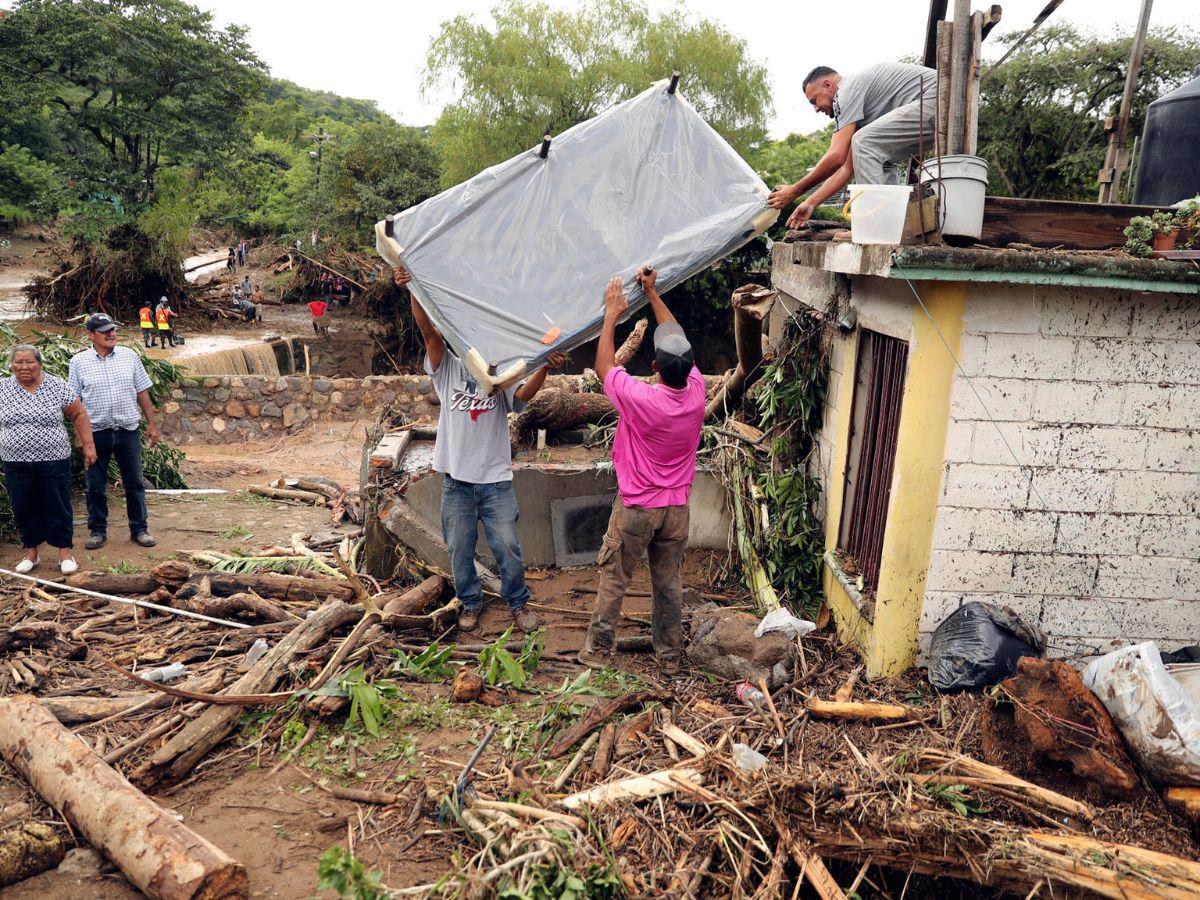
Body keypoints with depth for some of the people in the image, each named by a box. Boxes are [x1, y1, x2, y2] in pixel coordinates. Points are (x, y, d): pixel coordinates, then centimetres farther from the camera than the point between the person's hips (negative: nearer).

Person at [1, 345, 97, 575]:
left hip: (53, 461, -2)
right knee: (24, 510, 10)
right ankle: (31, 553, 24)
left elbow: (79, 414, 3)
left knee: (58, 508, 4)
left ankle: (65, 554, 14)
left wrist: (88, 445, -1)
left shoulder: (58, 387, -1)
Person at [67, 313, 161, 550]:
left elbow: (142, 393, 7)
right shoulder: (79, 362, 0)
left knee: (134, 483, 7)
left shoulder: (130, 356, 3)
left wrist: (152, 424, 5)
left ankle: (139, 529, 17)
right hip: (96, 433, -1)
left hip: (128, 431, 1)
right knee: (96, 486, 8)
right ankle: (97, 530, 21)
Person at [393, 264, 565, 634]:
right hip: (456, 479, 1)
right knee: (460, 549, 12)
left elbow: (524, 394, -20)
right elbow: (428, 330, -12)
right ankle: (470, 602, 33)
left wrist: (545, 366, -39)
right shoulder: (448, 369, 2)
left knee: (507, 547, 3)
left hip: (496, 479, -1)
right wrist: (413, 289, -26)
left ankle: (518, 602, 25)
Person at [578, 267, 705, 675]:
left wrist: (612, 315, 1)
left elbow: (604, 365, -7)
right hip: (677, 508, 4)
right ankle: (670, 654, 27)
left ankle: (597, 649, 23)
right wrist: (652, 293, 9)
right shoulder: (697, 391, -11)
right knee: (669, 582, 16)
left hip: (635, 507, -4)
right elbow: (677, 338, 3)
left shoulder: (641, 398, -25)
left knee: (613, 579, 11)